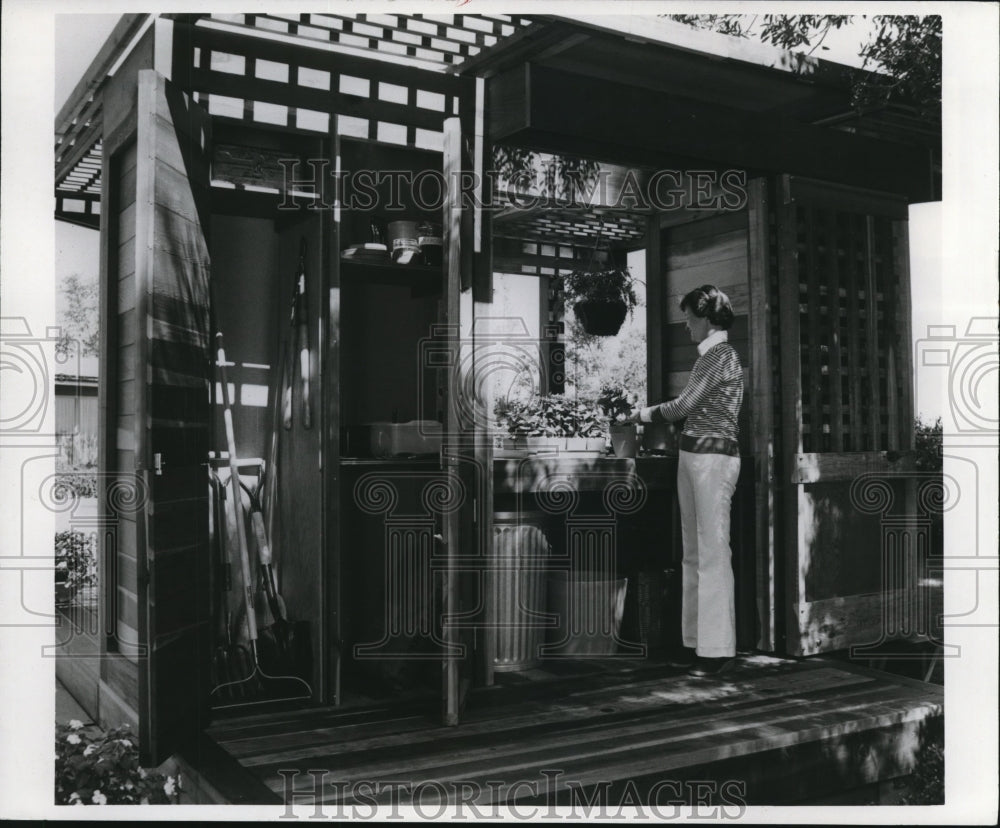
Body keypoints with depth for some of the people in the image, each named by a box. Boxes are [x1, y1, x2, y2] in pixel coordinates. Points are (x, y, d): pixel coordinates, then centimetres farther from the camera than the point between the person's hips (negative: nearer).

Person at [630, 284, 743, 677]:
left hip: (713, 457, -9)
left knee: (712, 552, -7)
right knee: (693, 553, 10)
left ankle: (717, 648, -3)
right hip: (691, 454, 9)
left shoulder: (722, 355, -10)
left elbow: (684, 405, -12)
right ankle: (695, 641, 15)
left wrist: (643, 414, 1)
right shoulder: (708, 355, 17)